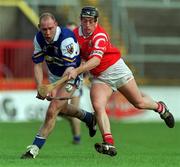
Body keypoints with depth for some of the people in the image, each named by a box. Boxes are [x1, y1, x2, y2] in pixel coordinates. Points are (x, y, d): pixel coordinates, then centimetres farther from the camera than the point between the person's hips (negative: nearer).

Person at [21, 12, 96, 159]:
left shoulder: (66, 38, -34)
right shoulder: (39, 38, -14)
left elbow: (70, 68, -36)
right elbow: (37, 64, -8)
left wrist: (55, 88, -47)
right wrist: (40, 87, -22)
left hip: (70, 77, -7)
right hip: (54, 76, 7)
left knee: (52, 111, -18)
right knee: (62, 108, 25)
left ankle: (35, 147, -16)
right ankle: (89, 118, 52)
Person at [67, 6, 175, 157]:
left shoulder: (99, 35, -23)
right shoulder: (76, 34, -3)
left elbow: (96, 60, -36)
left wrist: (77, 71, -47)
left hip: (116, 69, -5)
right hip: (99, 78, 5)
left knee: (139, 102, 6)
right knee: (98, 106, -21)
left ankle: (160, 108, 41)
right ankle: (109, 144, -28)